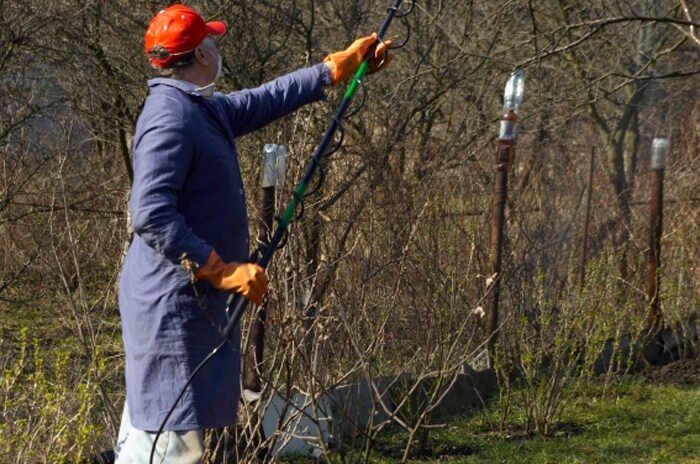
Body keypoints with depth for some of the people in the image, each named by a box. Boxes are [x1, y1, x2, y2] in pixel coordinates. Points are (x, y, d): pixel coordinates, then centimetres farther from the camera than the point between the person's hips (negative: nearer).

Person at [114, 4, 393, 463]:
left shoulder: (203, 110, 12)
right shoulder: (170, 119, -18)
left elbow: (267, 101, 29)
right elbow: (151, 216, -25)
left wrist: (338, 67, 35)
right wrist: (222, 270, -25)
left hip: (195, 300, 10)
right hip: (172, 302, -10)